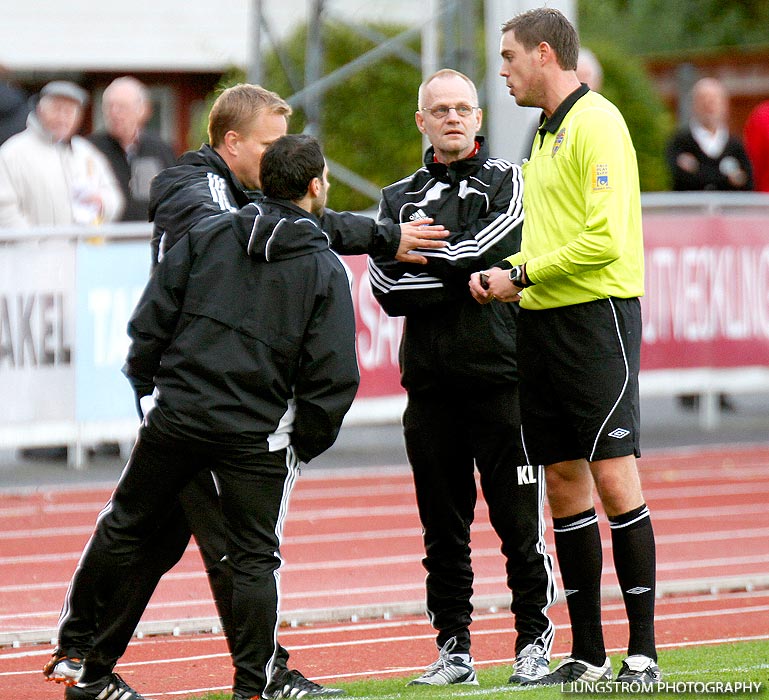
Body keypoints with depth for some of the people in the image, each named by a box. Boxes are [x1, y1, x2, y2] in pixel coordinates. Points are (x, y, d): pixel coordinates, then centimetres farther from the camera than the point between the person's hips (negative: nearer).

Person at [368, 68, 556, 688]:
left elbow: (481, 252, -11)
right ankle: (454, 649, 10)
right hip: (430, 381, 3)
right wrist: (462, 282, -10)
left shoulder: (507, 182, 7)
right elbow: (385, 287, 1)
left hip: (499, 377, -3)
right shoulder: (400, 198, 15)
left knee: (518, 522, -3)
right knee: (443, 527, 5)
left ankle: (534, 642, 6)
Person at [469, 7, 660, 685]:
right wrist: (505, 273, 6)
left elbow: (605, 239, -20)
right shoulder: (549, 132, 19)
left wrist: (521, 274, -12)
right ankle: (587, 655, 12)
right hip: (542, 322, 9)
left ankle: (644, 652, -7)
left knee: (613, 478, -10)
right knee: (565, 486, 8)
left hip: (597, 316, -9)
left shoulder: (596, 123, -11)